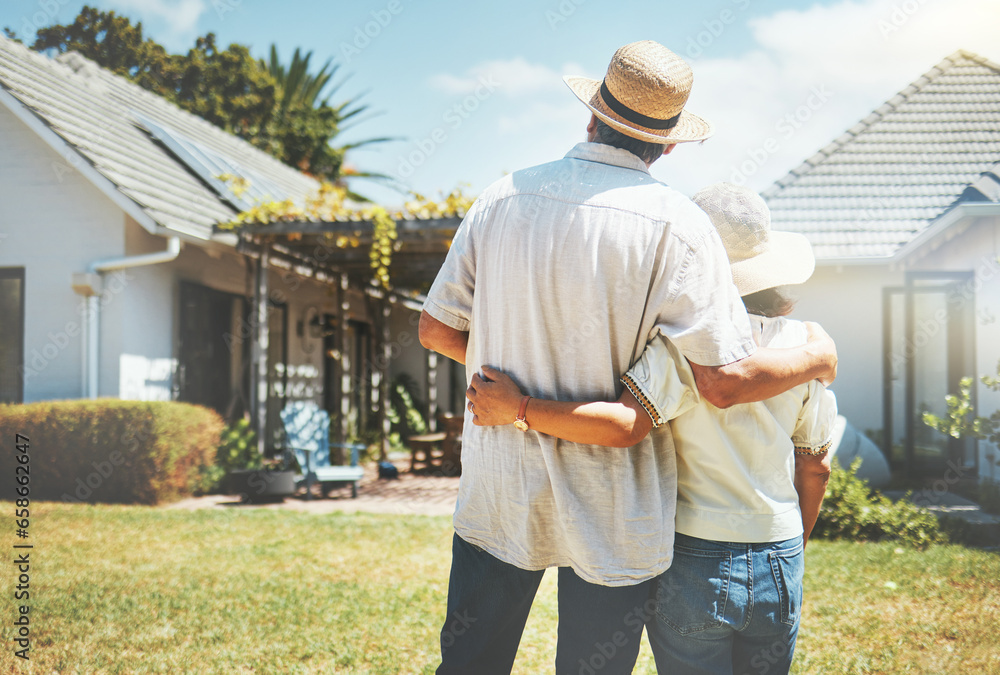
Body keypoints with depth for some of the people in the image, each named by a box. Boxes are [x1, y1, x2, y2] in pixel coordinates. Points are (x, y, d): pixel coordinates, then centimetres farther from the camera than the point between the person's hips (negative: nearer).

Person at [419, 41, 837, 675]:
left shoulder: (504, 196, 0)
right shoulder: (674, 223, -14)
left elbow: (436, 326, 6)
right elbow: (724, 379, -18)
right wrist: (817, 358, 1)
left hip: (499, 487, 4)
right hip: (609, 511, -3)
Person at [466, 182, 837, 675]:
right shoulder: (802, 343, 1)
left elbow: (623, 425, -27)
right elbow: (816, 467, 8)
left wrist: (518, 408, -20)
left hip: (695, 562, -4)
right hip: (778, 567, 4)